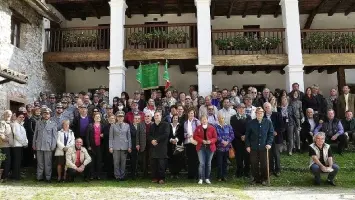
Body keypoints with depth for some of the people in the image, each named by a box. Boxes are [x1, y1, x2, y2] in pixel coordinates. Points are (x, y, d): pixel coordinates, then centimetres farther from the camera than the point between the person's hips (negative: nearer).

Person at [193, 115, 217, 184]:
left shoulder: (212, 128, 3)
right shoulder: (198, 128, 5)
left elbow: (215, 138, 2)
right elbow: (195, 136, 0)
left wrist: (210, 141, -17)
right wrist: (202, 141, -14)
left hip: (210, 147, 1)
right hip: (201, 147, -1)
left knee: (208, 163, 7)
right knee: (202, 163, -8)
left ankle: (207, 178, 17)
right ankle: (201, 179, -2)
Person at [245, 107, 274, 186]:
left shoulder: (268, 122, 1)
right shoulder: (251, 123, 0)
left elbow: (271, 134, 5)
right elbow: (247, 135, 5)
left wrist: (269, 143, -7)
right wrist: (247, 145, -1)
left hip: (264, 147, 0)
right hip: (253, 147, 0)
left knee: (264, 164, 5)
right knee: (254, 164, 6)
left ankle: (264, 179, 20)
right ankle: (255, 178, 21)